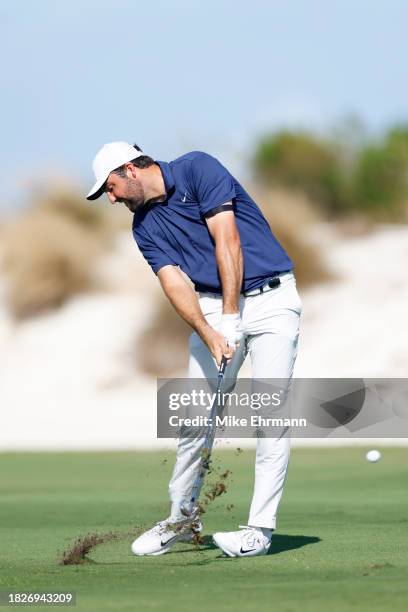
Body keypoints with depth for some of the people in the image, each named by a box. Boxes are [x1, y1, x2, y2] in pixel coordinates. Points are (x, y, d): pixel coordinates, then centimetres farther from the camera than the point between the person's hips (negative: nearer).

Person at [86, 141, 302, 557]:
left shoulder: (197, 169, -9)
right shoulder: (144, 226, 8)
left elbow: (227, 242, -17)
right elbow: (173, 282, -5)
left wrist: (231, 319, -19)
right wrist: (209, 334, -21)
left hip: (269, 297, -6)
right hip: (212, 307, 6)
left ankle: (260, 528, -12)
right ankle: (181, 519, 16)